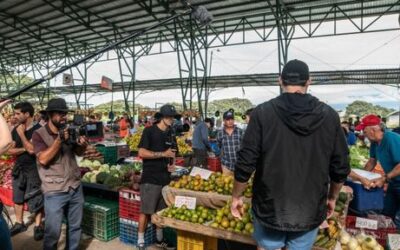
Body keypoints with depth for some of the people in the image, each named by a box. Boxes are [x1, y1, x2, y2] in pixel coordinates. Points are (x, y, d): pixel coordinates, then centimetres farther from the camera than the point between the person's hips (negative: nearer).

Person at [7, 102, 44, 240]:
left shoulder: (38, 129, -16)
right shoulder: (16, 129, 5)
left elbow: (32, 149, -23)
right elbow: (10, 150, 3)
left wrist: (22, 134, -18)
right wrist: (24, 149, -15)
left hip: (33, 169, -7)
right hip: (18, 168, 7)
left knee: (36, 199, 2)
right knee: (17, 197, 17)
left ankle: (38, 226, 16)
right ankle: (19, 223, 33)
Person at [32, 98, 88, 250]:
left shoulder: (69, 130, 7)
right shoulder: (39, 134, -7)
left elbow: (79, 153, 13)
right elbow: (43, 159, -18)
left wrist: (82, 144, -10)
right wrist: (59, 140, -26)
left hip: (76, 188, 5)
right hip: (54, 192, -5)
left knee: (75, 226, 17)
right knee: (53, 231, 4)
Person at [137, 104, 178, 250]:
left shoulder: (171, 135, 11)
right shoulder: (149, 131, -8)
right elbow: (141, 153, -15)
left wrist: (172, 164, 0)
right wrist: (163, 154, -18)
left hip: (166, 178, 6)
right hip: (150, 178, -6)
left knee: (161, 211, 15)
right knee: (146, 211, 1)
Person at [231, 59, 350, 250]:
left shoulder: (263, 112, -13)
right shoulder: (329, 115, -5)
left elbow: (245, 164, -13)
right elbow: (341, 168, 1)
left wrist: (236, 197, 2)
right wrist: (332, 198, 17)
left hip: (270, 207, -2)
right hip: (311, 210, 2)